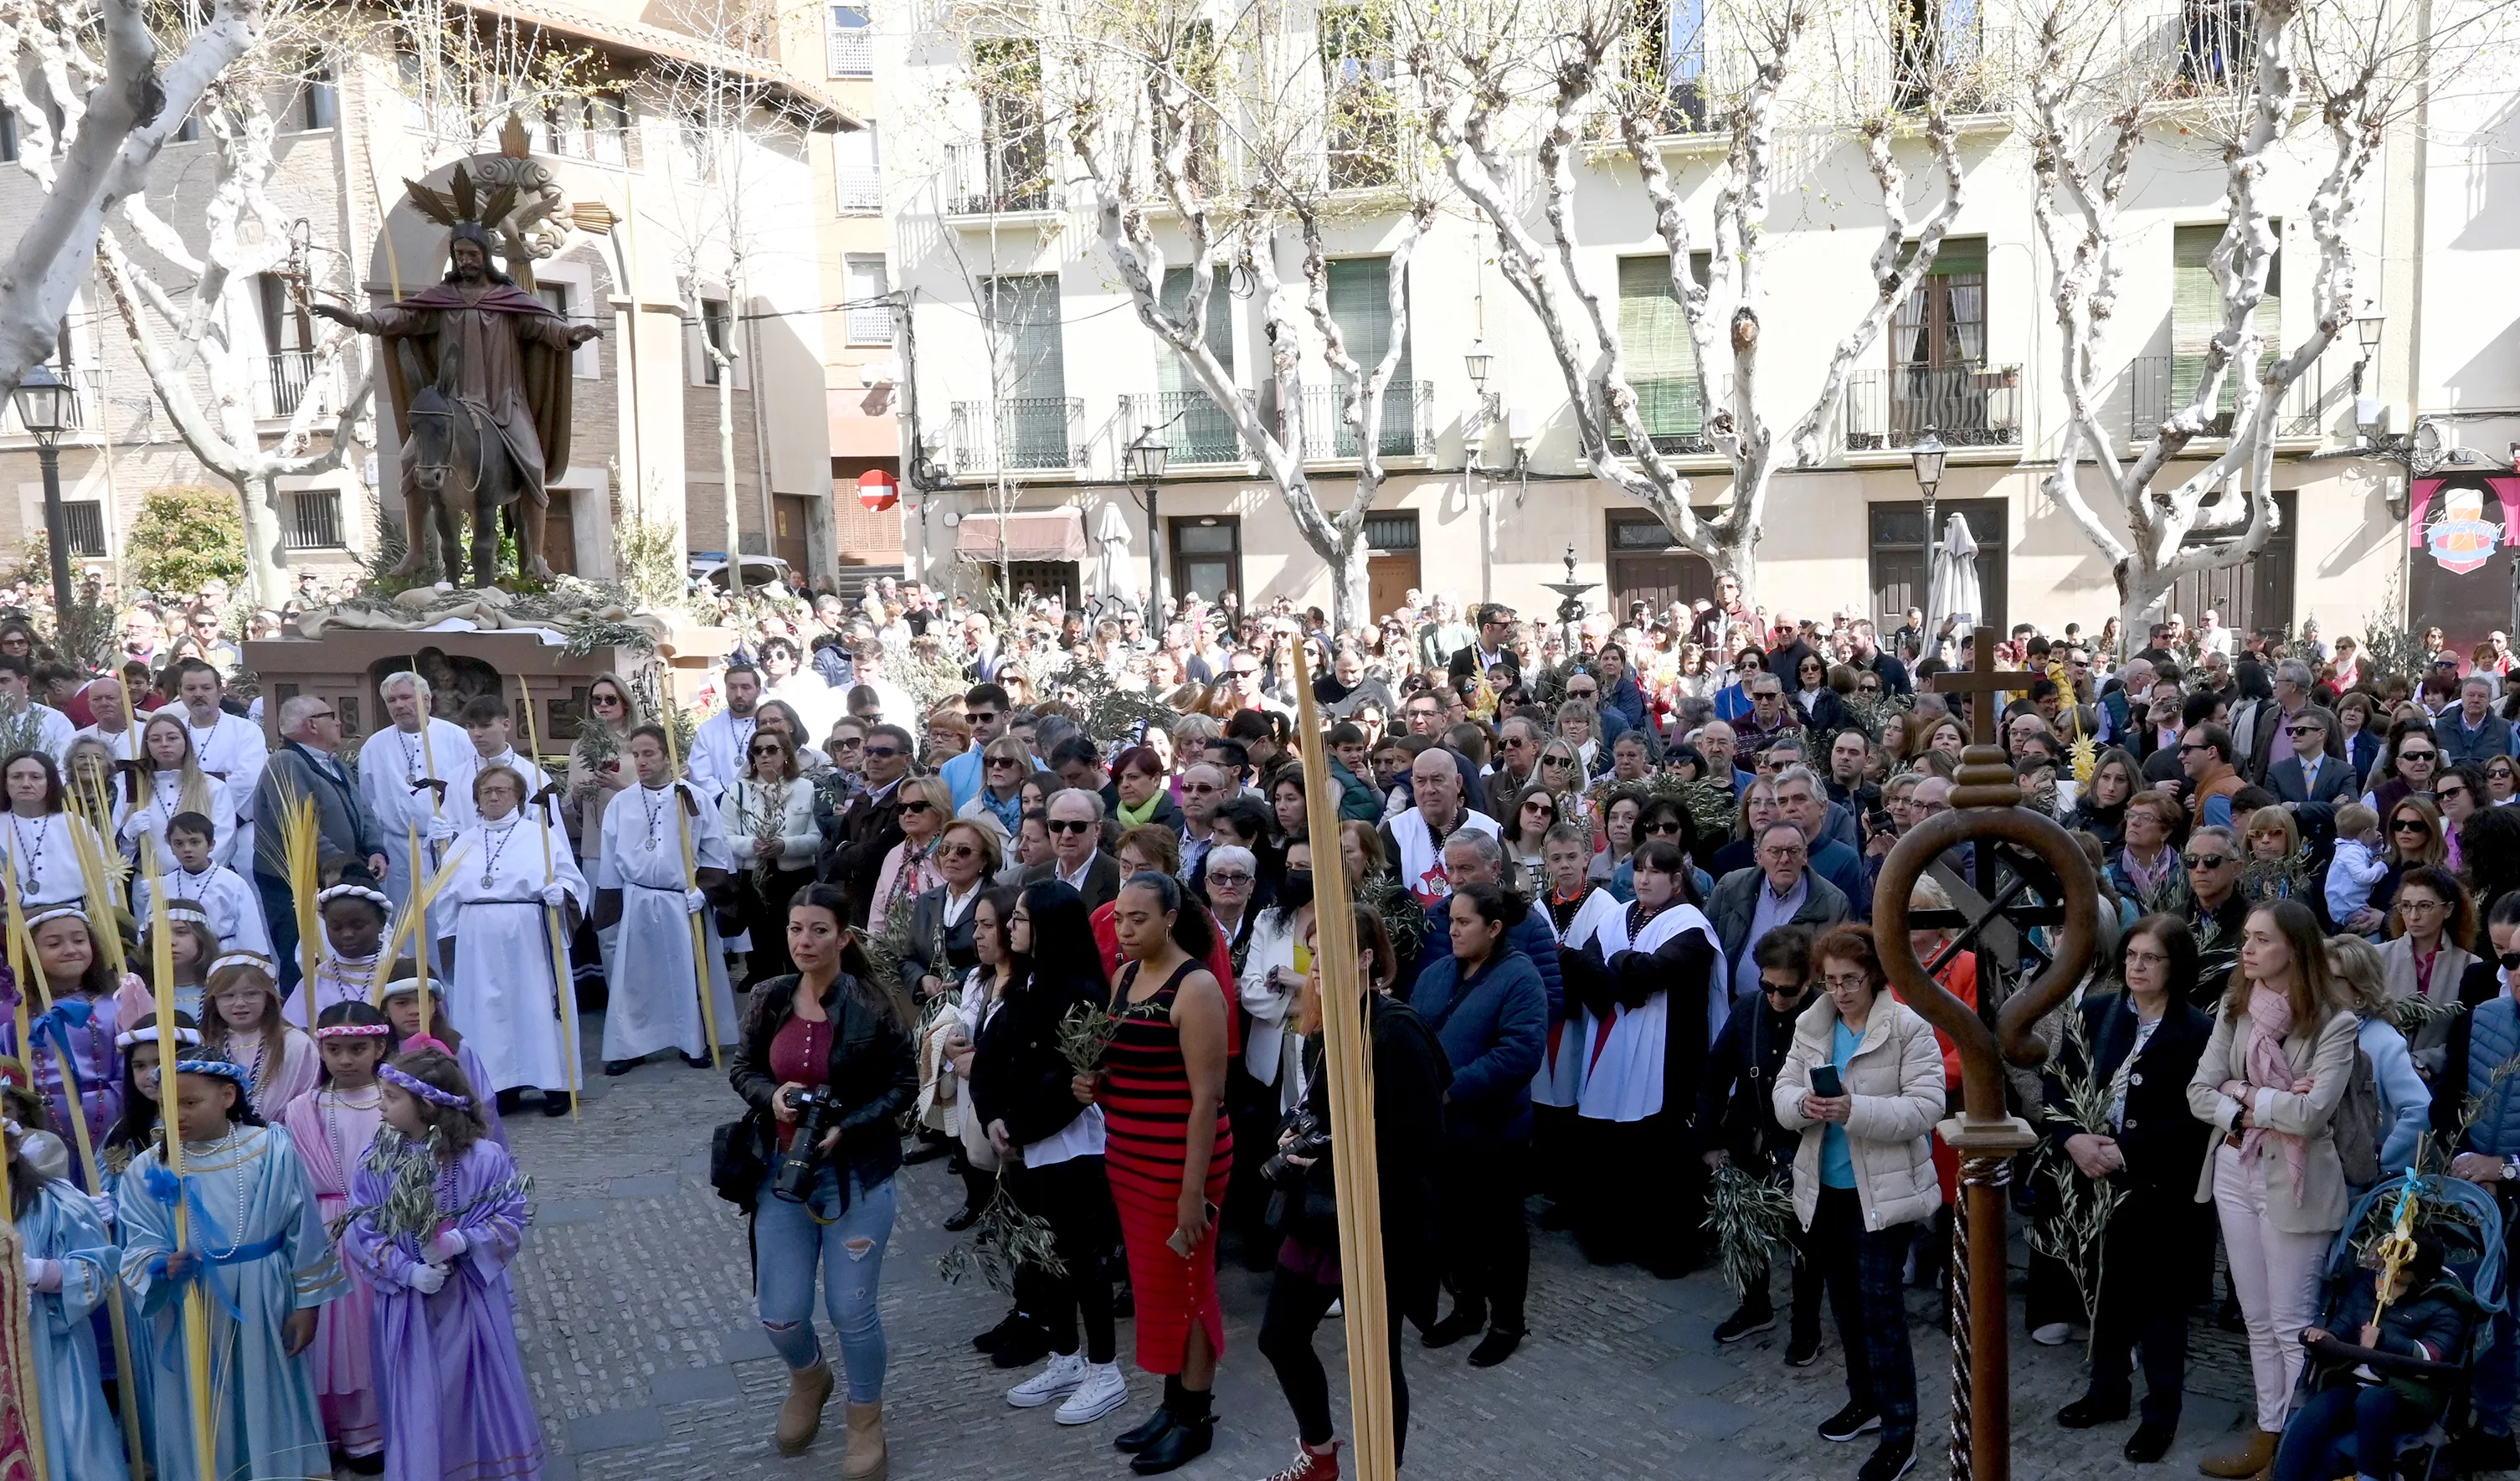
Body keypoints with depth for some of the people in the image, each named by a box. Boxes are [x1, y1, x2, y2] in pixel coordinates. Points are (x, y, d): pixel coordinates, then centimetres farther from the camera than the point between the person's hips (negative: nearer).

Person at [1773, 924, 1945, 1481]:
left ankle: (1899, 1431, 4)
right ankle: (1866, 1399, 36)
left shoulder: (1909, 1027, -13)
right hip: (1824, 1188, 6)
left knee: (1881, 1306, -5)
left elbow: (1926, 1106, -19)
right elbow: (1781, 1092, 3)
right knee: (1846, 1302, 18)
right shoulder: (1811, 1025, 5)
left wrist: (1856, 1110, -30)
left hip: (1883, 1190, -6)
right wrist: (1804, 1103, -20)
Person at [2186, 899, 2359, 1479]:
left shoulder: (2334, 1022, -13)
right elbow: (2198, 1093, -1)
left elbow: (2310, 1113, -22)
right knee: (2258, 1320, 15)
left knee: (2292, 1325, 3)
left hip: (2296, 1182, -5)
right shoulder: (2234, 1009, 2)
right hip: (2234, 1172, 5)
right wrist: (2264, 1107, -15)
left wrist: (2244, 1092, -10)